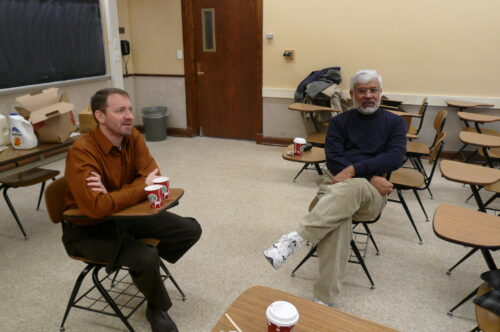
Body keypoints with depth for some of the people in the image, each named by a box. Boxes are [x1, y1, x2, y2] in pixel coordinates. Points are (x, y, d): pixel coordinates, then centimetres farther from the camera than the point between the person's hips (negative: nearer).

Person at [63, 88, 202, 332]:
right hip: (88, 230, -6)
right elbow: (97, 208, -39)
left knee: (190, 230, -2)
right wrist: (143, 186, -26)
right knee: (145, 256, -31)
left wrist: (112, 195, -28)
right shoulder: (82, 152, -28)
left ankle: (144, 269, 20)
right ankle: (158, 309, 2)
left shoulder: (132, 137, -8)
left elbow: (155, 180, -12)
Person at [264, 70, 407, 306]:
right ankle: (323, 300, -40)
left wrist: (354, 170, -18)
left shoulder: (394, 123, 14)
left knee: (354, 188, -40)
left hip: (372, 194, 0)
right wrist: (371, 177, -12)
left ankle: (297, 237, -48)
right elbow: (333, 160, 2)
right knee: (338, 217, -37)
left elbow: (395, 157, -5)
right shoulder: (339, 122, 16)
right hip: (335, 183, 1)